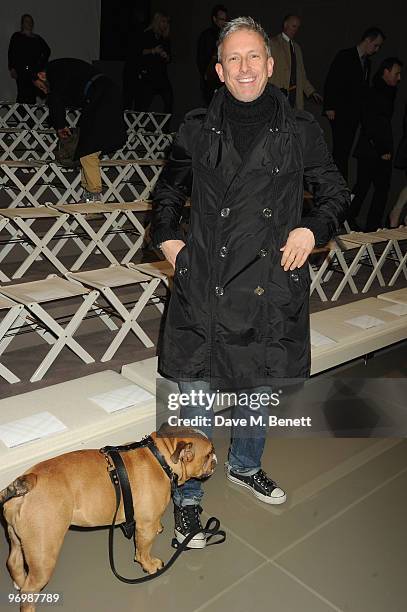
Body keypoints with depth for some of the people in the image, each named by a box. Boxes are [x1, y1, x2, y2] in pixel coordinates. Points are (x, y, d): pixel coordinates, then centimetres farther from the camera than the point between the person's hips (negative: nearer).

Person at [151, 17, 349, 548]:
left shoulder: (301, 131, 2)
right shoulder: (198, 129, 5)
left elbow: (335, 193, 12)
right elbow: (167, 191, 18)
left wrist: (313, 229, -6)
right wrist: (168, 236, 3)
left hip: (270, 289, 1)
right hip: (204, 289, -1)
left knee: (260, 389, 18)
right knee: (196, 396, 3)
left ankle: (245, 467, 46)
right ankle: (187, 497, 25)